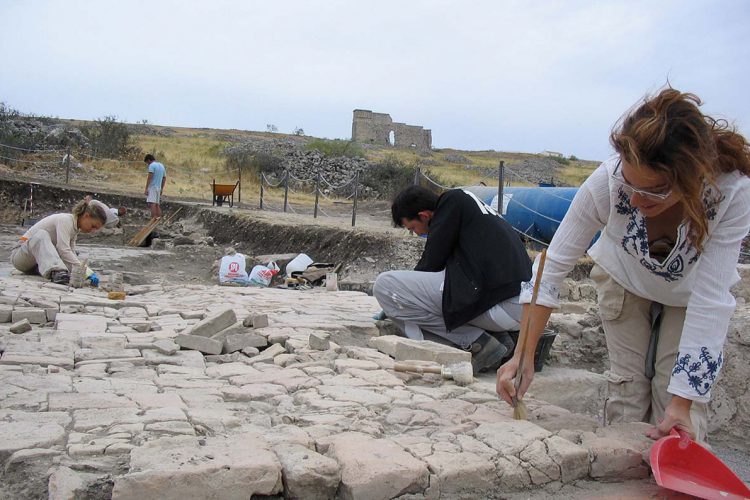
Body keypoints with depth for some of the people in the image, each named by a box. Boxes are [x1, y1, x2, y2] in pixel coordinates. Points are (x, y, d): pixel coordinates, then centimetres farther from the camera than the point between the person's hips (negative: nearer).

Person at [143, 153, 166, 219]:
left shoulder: (152, 165, -6)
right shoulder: (161, 166, 18)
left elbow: (149, 178, -14)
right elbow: (164, 178, 21)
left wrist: (146, 189, -15)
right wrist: (161, 188, 25)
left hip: (152, 187, -8)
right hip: (158, 188, 8)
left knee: (152, 204, -15)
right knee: (157, 205, 9)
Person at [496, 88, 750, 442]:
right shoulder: (608, 181, -36)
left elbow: (709, 298, -35)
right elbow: (554, 264, -29)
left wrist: (682, 403, -37)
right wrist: (524, 357, -33)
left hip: (689, 290, 0)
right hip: (624, 278, 0)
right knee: (628, 386, -4)